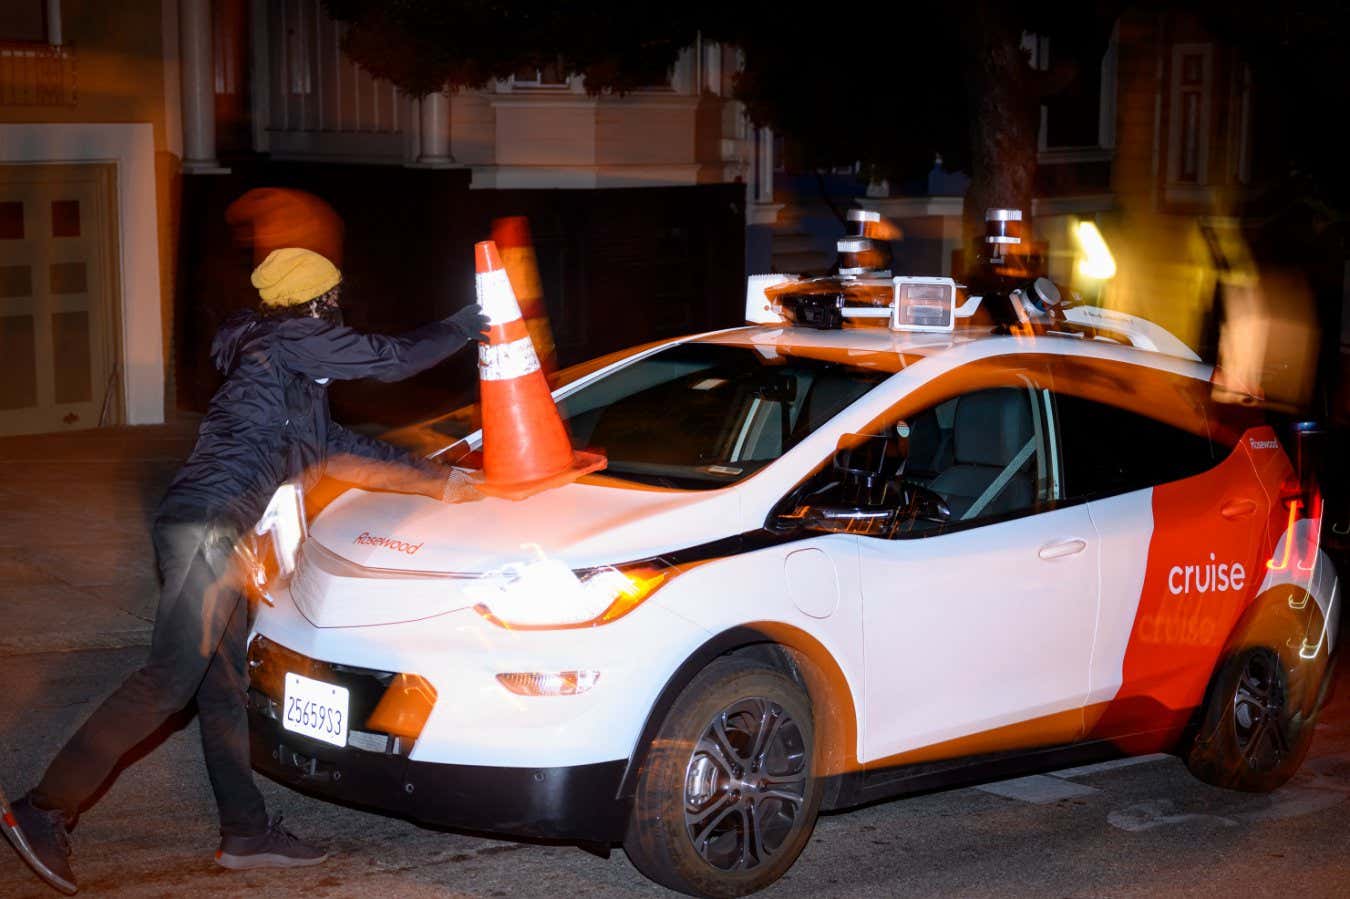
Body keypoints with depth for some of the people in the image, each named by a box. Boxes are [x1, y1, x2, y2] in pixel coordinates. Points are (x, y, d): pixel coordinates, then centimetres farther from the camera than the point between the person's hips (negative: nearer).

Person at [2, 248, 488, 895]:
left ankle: (247, 833, 18)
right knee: (170, 680, -14)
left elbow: (339, 453, 32)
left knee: (224, 687, 12)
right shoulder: (298, 341, -1)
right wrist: (462, 328, 18)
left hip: (212, 532, 11)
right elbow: (395, 359, 2)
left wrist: (438, 482, 34)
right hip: (205, 524, -11)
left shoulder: (297, 384, 27)